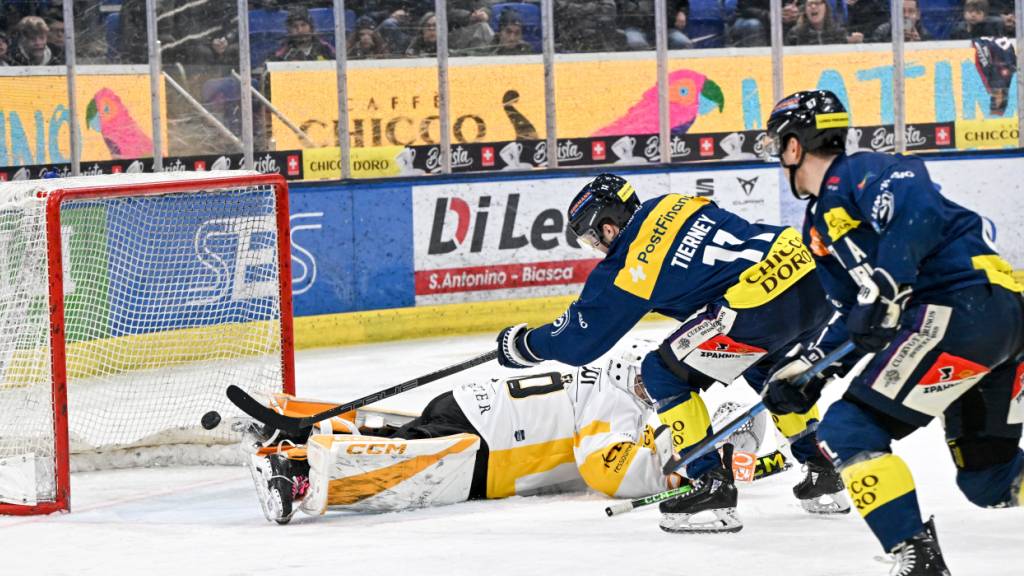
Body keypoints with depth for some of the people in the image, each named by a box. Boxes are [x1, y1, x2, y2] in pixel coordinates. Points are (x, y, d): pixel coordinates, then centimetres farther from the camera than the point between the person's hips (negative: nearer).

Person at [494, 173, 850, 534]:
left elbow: (579, 341, 9)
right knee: (764, 366, 36)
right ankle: (822, 476, 37)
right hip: (814, 278, 9)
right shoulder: (670, 206, 19)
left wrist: (522, 345, 27)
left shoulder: (628, 268, 0)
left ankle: (711, 487, 7)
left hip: (761, 306, -9)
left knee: (664, 375, 7)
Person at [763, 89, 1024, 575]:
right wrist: (806, 374, 18)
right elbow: (852, 315, 27)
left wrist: (886, 287, -28)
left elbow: (918, 210, -23)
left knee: (848, 432, -12)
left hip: (968, 309, -10)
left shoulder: (859, 173, -4)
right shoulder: (818, 228, 24)